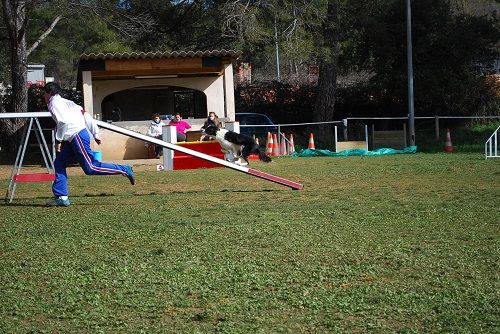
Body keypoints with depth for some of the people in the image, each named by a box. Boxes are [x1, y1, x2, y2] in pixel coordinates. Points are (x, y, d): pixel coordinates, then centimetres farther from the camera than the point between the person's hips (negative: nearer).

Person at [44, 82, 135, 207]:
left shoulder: (54, 103, -4)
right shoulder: (65, 102, 24)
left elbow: (63, 121, -20)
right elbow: (85, 114, 20)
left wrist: (58, 140, -13)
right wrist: (95, 134, 20)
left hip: (77, 136, -10)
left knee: (90, 168, -10)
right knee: (59, 163, 9)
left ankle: (125, 170, -6)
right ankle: (61, 197, 7)